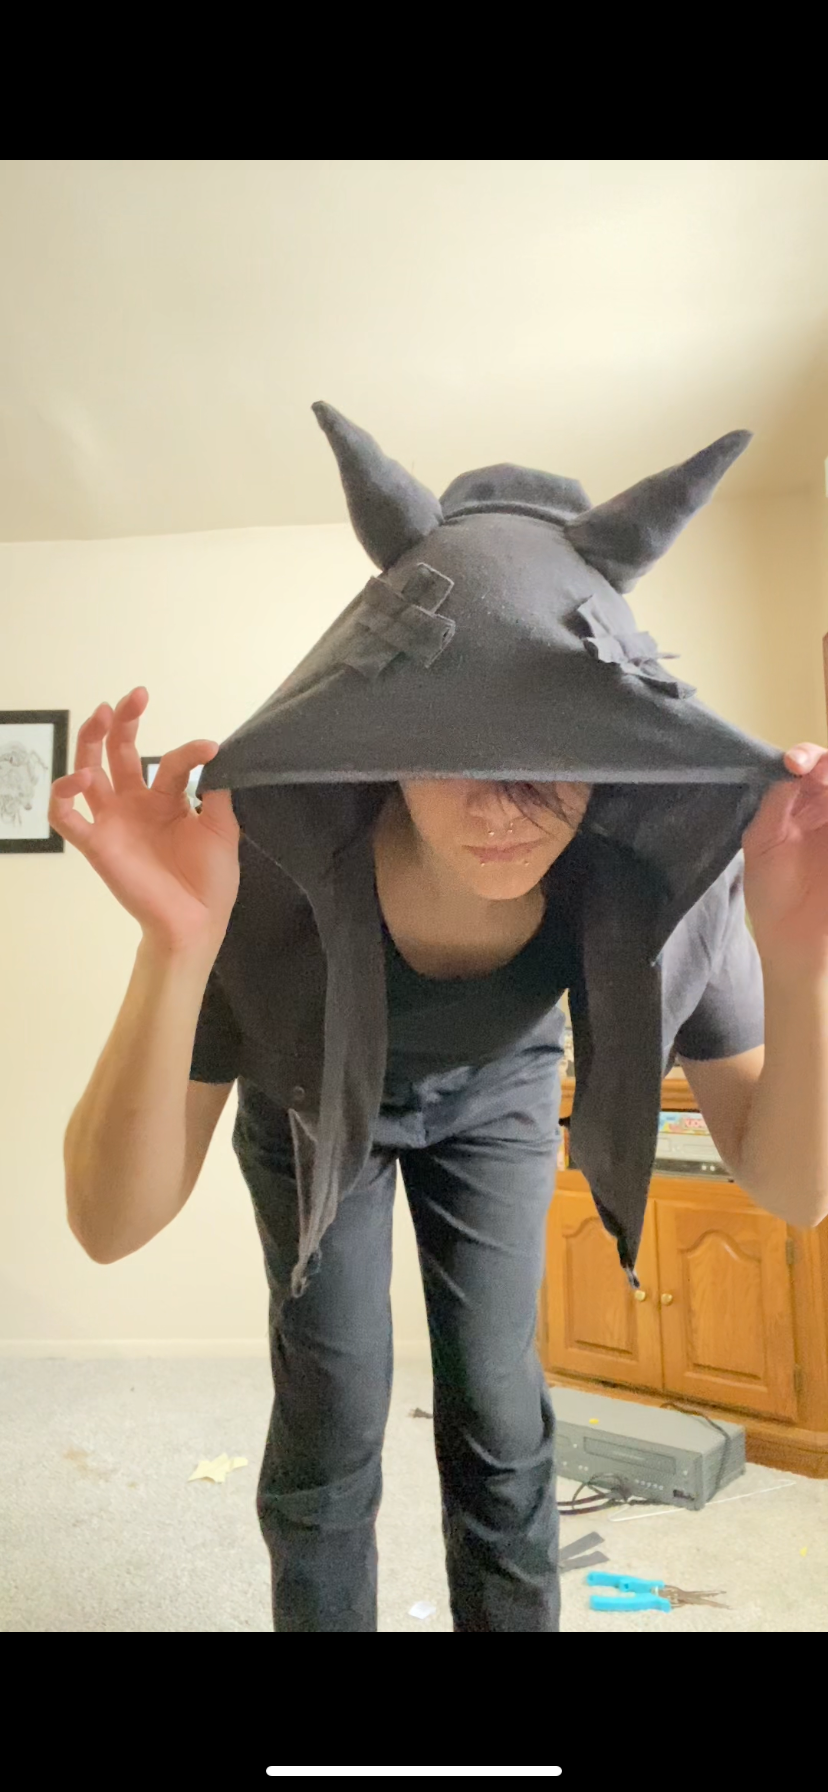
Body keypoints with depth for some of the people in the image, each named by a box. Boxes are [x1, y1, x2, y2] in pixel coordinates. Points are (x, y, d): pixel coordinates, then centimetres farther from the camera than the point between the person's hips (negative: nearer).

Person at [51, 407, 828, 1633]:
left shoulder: (662, 863, -34)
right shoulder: (270, 863, -40)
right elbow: (110, 1226, -37)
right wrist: (173, 952, -54)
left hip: (492, 1086, 2)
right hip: (319, 1092, -1)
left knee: (498, 1409, 4)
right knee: (333, 1414, 1)